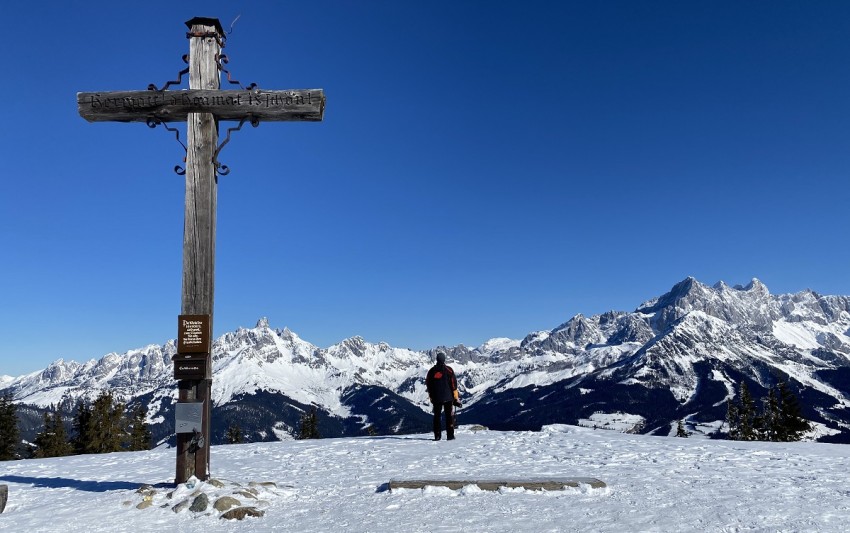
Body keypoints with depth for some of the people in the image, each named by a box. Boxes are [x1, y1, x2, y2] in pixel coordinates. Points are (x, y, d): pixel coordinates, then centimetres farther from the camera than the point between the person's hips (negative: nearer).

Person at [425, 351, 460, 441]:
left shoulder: (432, 371, 3)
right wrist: (456, 398, -2)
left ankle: (437, 435, 6)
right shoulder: (448, 370, -7)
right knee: (449, 416, 3)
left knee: (437, 416, 9)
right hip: (448, 397, -2)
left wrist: (431, 397, 20)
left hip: (436, 398, 2)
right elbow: (454, 384, -8)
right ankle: (450, 435, -1)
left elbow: (428, 385, 9)